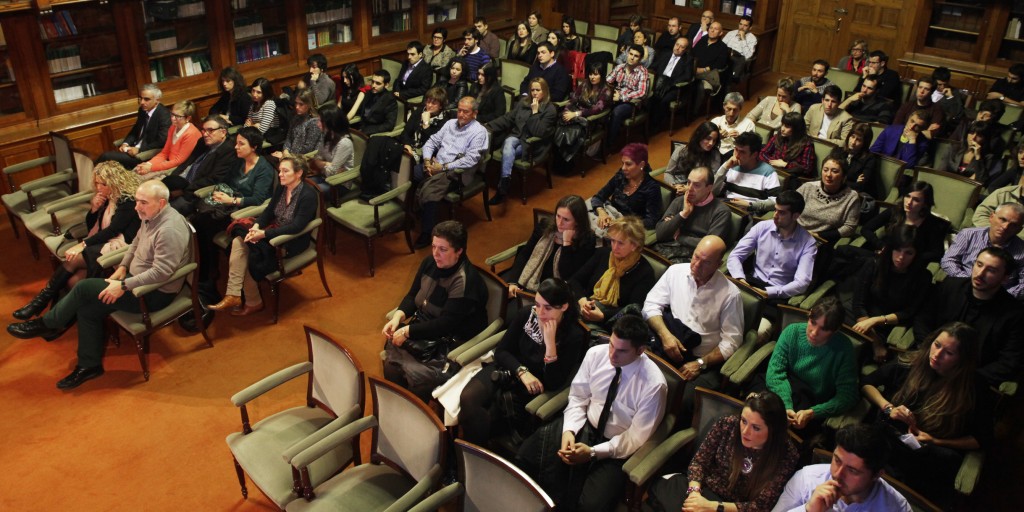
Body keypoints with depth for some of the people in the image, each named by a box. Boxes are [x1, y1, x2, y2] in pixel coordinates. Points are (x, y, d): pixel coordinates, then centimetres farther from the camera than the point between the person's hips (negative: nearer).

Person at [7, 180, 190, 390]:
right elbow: (137, 242, 20)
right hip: (137, 278, 9)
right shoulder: (150, 216, 3)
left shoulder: (169, 230, -29)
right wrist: (123, 267, 6)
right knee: (87, 308, -1)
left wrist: (124, 285, -25)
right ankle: (89, 365, 10)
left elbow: (161, 272, -31)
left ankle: (46, 324, 15)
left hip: (155, 293, -9)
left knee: (84, 288, -11)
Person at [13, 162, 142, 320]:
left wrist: (83, 244, -19)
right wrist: (94, 209, -1)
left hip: (118, 247, -8)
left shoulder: (127, 200, -10)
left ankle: (43, 299, -7)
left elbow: (112, 230, -16)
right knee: (73, 279, -20)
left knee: (72, 259, -23)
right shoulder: (106, 198, 16)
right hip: (102, 242, 8)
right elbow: (90, 227, 19)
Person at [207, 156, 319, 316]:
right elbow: (269, 211, 4)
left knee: (251, 255, -19)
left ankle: (253, 302, 1)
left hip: (292, 241, -7)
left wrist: (264, 234, -28)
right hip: (275, 229, 7)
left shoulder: (308, 195, -20)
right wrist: (256, 226, -18)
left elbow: (296, 227, -25)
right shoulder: (281, 188, 4)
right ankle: (233, 295, -23)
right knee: (239, 240, -19)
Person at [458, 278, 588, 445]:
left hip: (531, 388, -3)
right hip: (506, 370, 3)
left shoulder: (574, 335, -14)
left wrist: (550, 342, -26)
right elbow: (501, 351, 1)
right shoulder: (527, 315, -5)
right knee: (467, 398, -27)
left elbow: (554, 384, -17)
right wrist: (522, 372, -17)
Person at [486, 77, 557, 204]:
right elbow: (507, 118, 10)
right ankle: (504, 184, -48)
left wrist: (535, 112, -17)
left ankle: (502, 187, -36)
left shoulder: (550, 110, -6)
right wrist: (488, 127, 0)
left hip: (532, 144, -4)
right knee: (508, 143, -33)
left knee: (507, 151, -30)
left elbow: (539, 133, -15)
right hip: (515, 137, 4)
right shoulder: (523, 102, 10)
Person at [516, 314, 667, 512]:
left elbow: (636, 438, -16)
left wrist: (593, 452, -23)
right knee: (527, 456, -13)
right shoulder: (596, 354, -11)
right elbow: (577, 397, 0)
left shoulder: (654, 384, -23)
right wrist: (569, 430, -17)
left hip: (617, 447, -4)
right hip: (585, 425, 4)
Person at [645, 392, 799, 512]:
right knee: (659, 488, -24)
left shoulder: (786, 456, -18)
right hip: (704, 487, 3)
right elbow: (699, 461, -1)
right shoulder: (727, 424, -11)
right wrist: (694, 491, -21)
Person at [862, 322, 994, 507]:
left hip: (929, 455, -1)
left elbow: (981, 440, 5)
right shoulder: (908, 366, 4)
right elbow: (867, 383, 14)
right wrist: (888, 407, -3)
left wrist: (936, 441, -8)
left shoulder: (976, 393, 0)